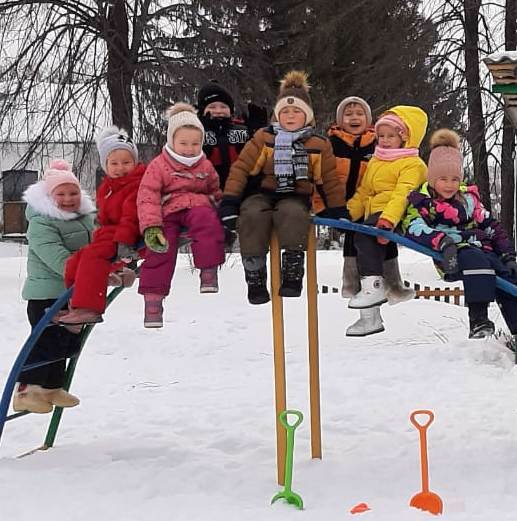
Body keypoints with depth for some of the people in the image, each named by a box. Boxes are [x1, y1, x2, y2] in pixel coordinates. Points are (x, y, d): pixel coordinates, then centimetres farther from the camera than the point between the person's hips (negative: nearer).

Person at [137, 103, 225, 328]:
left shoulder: (206, 166, 14)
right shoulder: (158, 165, 4)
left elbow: (216, 191, 26)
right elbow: (147, 196, -4)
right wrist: (150, 226, -17)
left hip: (198, 207, 1)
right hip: (168, 211, -1)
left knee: (207, 220, -35)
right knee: (160, 249, -21)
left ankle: (209, 269, -35)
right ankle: (153, 298, -14)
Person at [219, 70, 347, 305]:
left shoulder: (319, 145, 8)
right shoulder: (264, 138, 4)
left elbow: (330, 179, 15)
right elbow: (240, 168, 2)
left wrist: (339, 211, 12)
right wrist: (229, 202, -7)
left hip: (295, 198, 0)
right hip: (262, 194, 0)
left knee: (292, 214, -38)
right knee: (252, 216, -35)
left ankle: (293, 274, -31)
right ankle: (255, 276, -25)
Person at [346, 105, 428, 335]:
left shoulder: (412, 164, -2)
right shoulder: (375, 161, 26)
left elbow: (403, 194, -18)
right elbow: (363, 192, 25)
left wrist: (388, 219, -34)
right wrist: (349, 212, 7)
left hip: (396, 216, -8)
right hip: (375, 216, 9)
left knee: (363, 236, -31)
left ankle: (373, 284, -32)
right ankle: (370, 317, 7)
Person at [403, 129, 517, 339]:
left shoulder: (468, 197, 22)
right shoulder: (421, 200, 6)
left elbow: (491, 227, 22)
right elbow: (414, 228, -15)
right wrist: (443, 241, -31)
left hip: (483, 249, 6)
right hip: (452, 257, -6)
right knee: (475, 259, -37)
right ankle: (478, 321, -41)